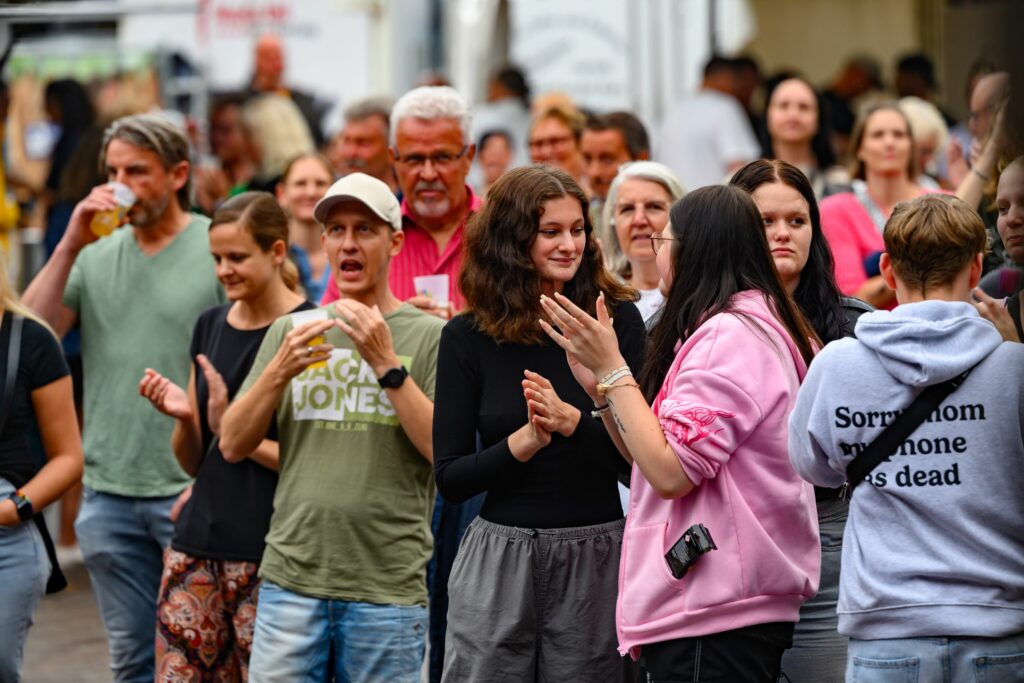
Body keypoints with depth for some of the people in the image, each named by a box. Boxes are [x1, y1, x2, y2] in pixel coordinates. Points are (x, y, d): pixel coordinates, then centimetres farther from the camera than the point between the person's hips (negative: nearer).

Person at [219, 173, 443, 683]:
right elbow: (233, 445, 9)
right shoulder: (290, 331, 12)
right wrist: (279, 372, -7)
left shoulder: (429, 335, 2)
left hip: (387, 588, -2)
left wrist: (386, 363, -15)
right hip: (291, 578, 2)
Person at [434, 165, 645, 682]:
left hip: (595, 559, 0)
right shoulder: (467, 337, 1)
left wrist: (571, 421, -20)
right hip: (498, 557, 1)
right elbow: (449, 478, -1)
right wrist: (523, 441, -17)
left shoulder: (615, 320, -1)